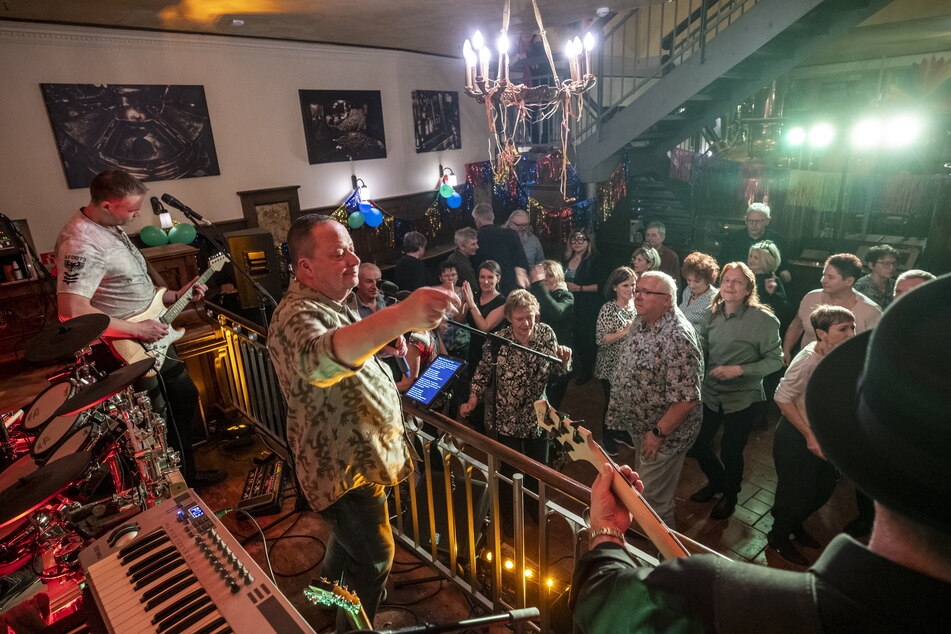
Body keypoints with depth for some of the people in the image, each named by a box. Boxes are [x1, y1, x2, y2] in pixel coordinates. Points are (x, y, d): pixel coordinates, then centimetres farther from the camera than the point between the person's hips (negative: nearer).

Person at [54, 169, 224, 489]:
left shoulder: (110, 225, 5)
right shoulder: (81, 244, -26)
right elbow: (71, 310, -31)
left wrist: (176, 296, 5)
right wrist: (136, 329, -24)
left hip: (151, 337, 10)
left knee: (186, 395, 19)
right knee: (160, 421, 5)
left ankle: (187, 472, 36)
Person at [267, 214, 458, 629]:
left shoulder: (330, 302, 4)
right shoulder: (297, 315, -29)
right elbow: (321, 361, -53)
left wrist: (384, 343, 0)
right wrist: (400, 317, -69)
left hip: (356, 456, 10)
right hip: (344, 469, -10)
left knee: (351, 534, 31)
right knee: (374, 560, 8)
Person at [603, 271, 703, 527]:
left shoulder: (678, 338, -30)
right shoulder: (641, 321, -1)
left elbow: (686, 399, -29)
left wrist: (658, 432, -23)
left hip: (664, 432, -9)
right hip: (640, 425, 9)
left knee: (654, 498, 8)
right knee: (643, 484, 28)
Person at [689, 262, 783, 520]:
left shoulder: (763, 319, -17)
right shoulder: (714, 314, -1)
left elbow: (775, 360, -14)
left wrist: (739, 370, -23)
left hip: (742, 398, -5)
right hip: (710, 392, 5)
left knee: (730, 452, 10)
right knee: (697, 444, 15)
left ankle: (730, 495, 42)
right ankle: (716, 481, 46)